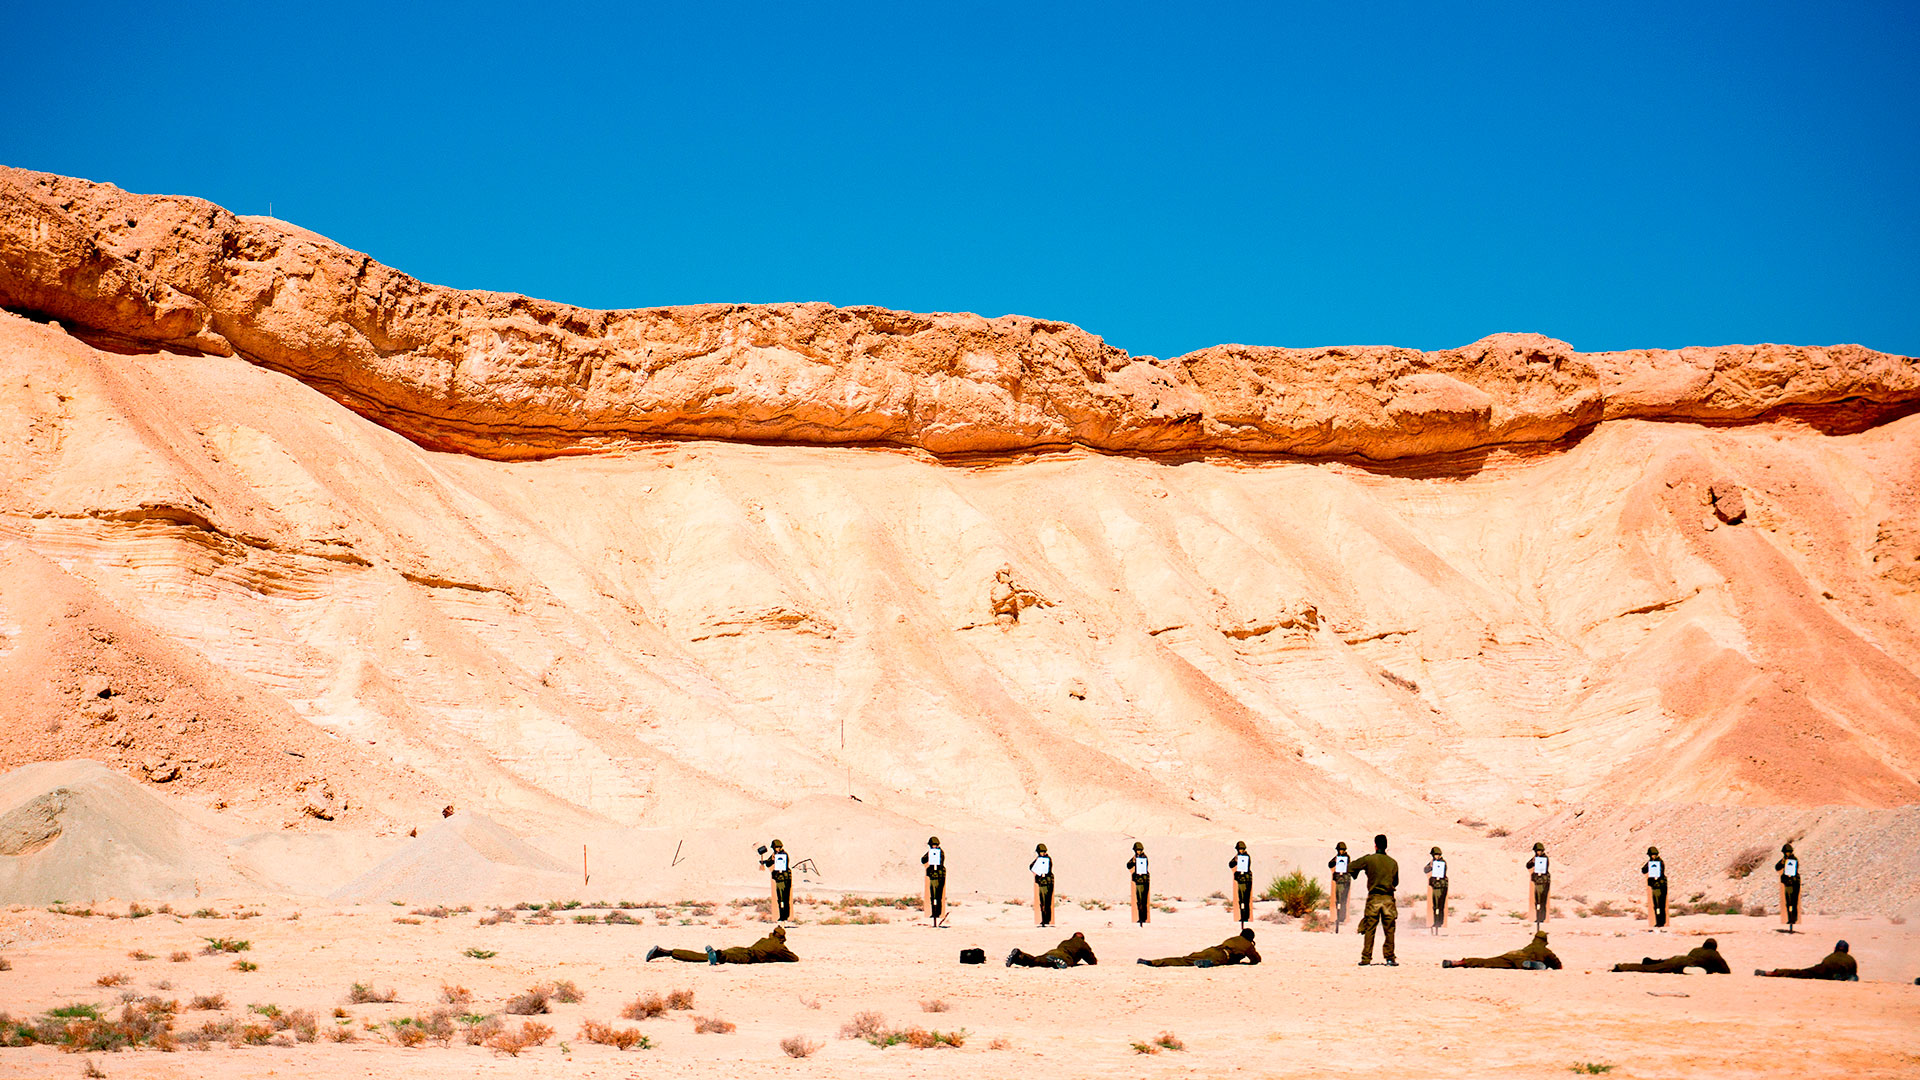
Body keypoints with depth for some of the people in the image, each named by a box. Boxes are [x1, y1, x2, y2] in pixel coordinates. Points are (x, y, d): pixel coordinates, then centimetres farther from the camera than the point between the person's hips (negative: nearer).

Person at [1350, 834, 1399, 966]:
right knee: (1389, 930, 6)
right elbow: (1396, 882, 13)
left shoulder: (1369, 859, -3)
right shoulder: (1393, 862, 5)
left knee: (1369, 930, 3)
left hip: (1373, 898, -1)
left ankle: (1366, 959, 2)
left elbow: (1350, 867, 3)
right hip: (1388, 898, 1)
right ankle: (1390, 958, 5)